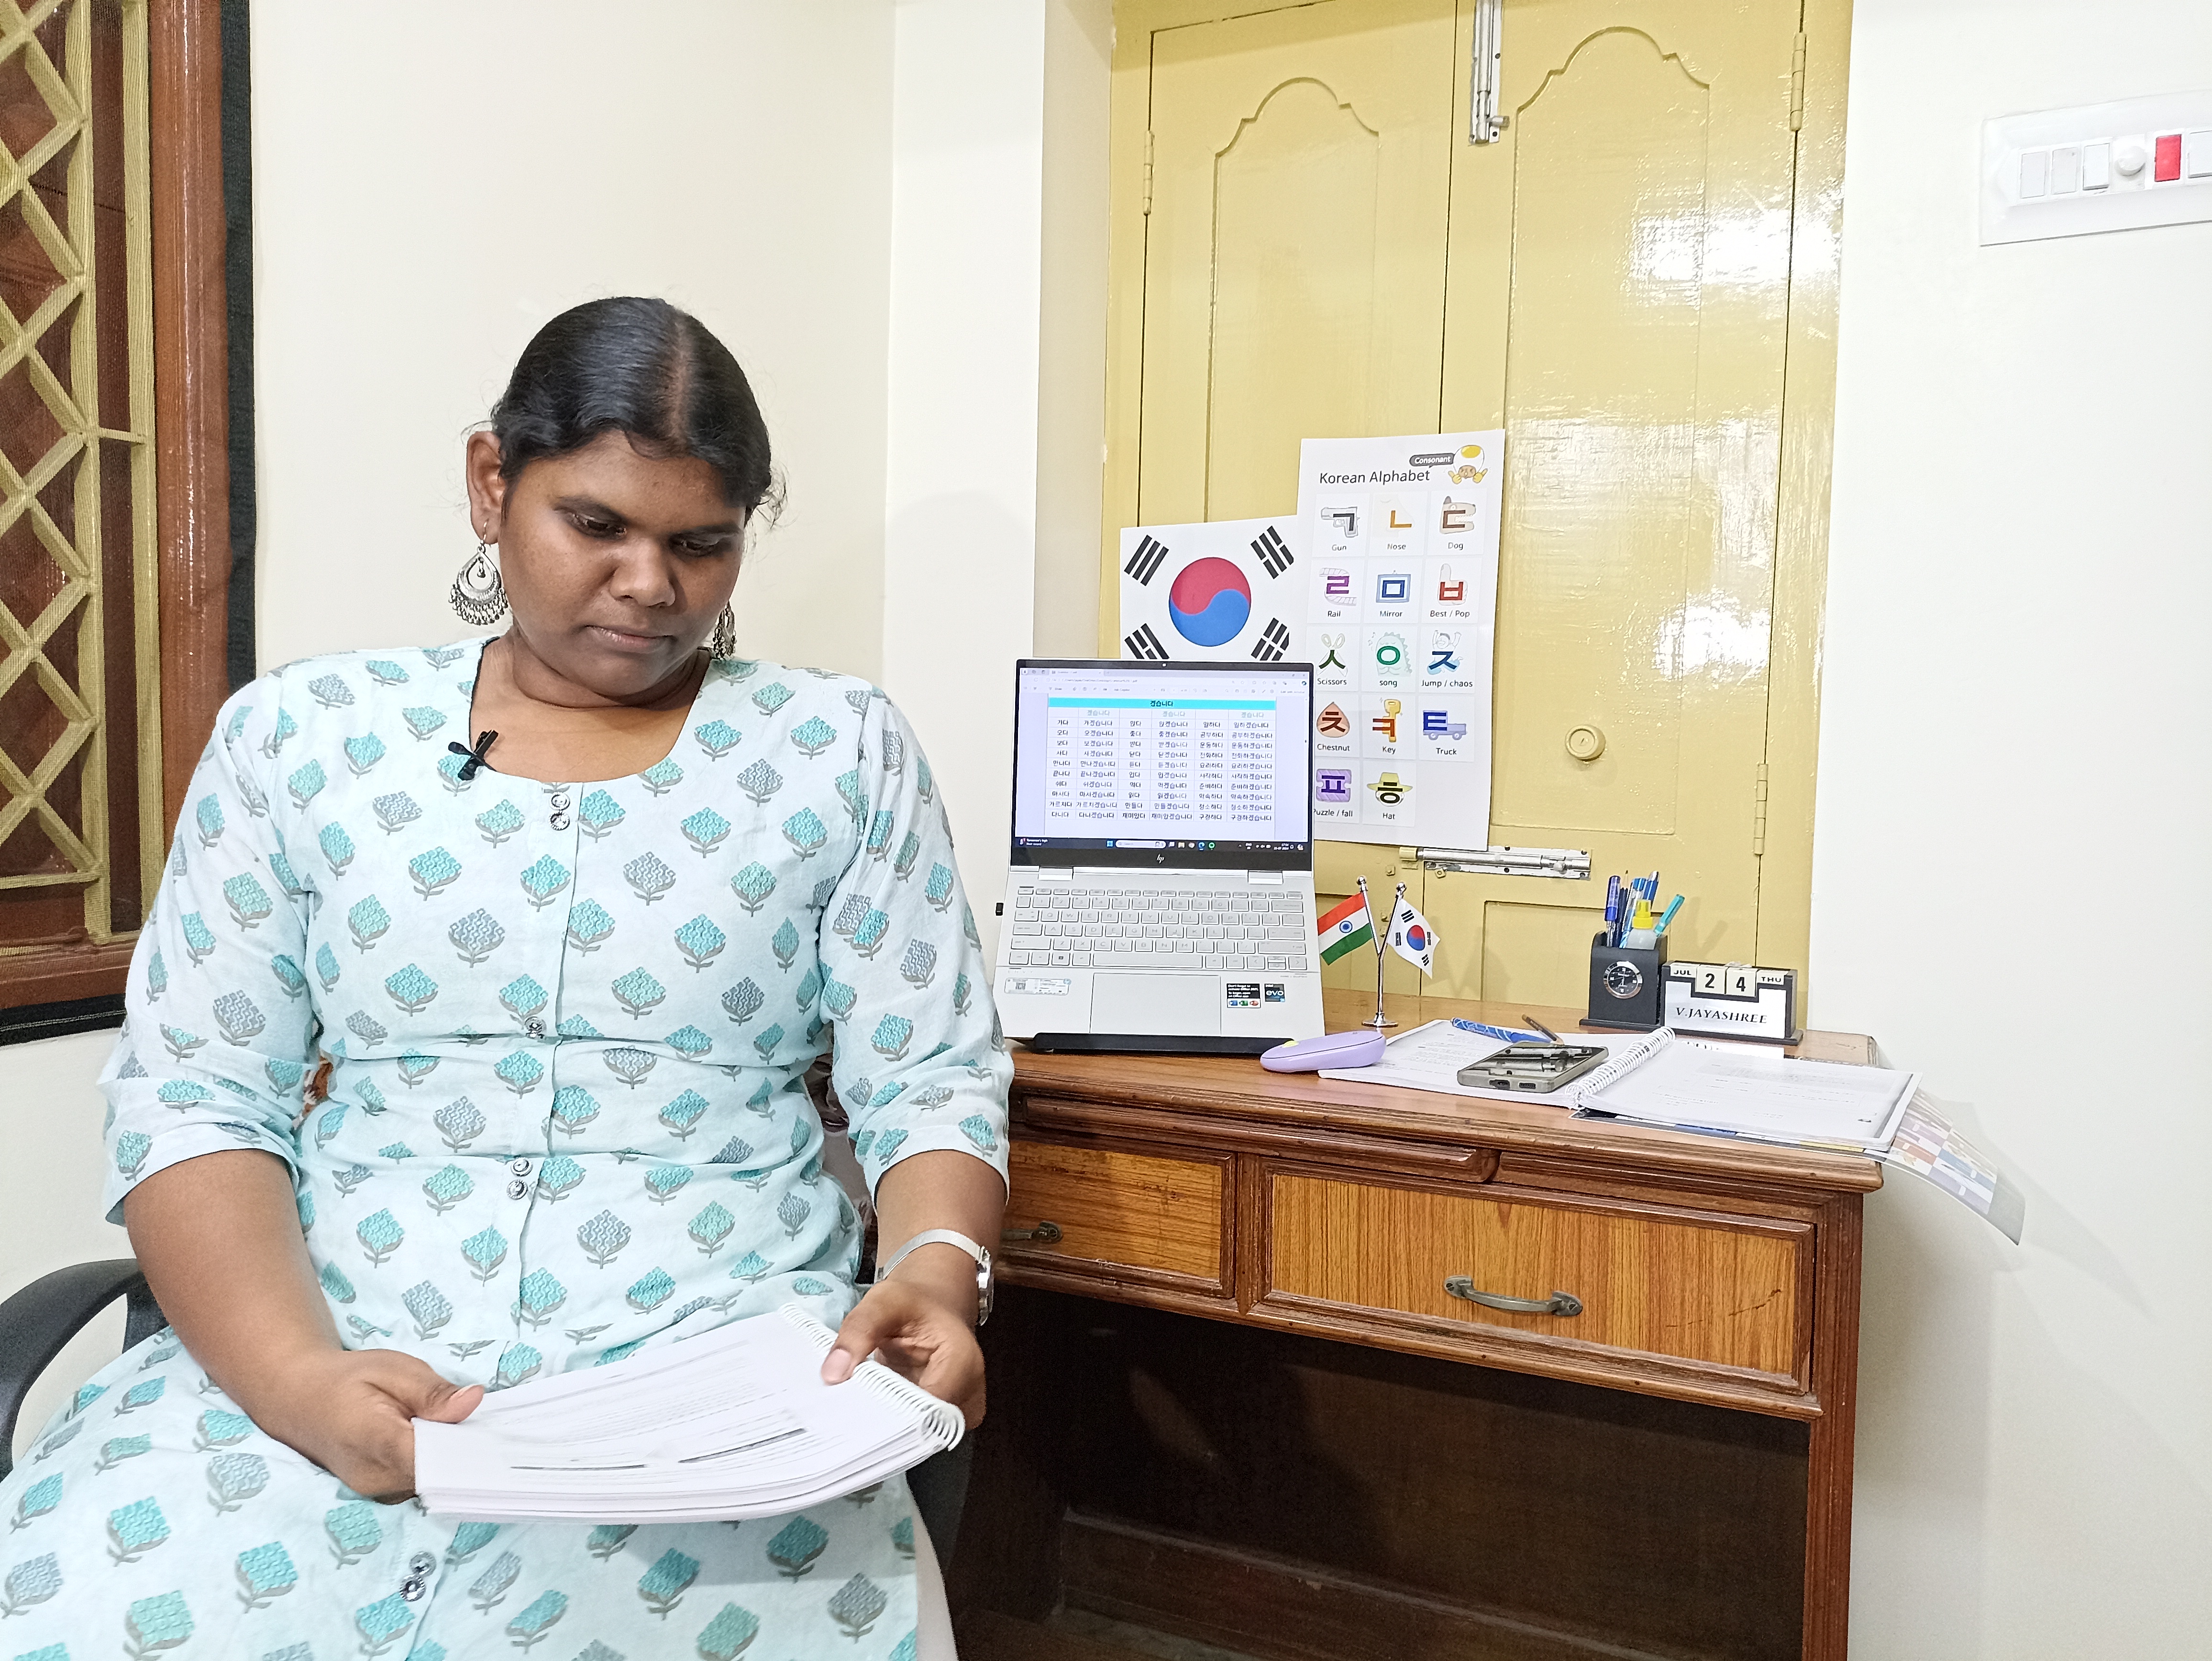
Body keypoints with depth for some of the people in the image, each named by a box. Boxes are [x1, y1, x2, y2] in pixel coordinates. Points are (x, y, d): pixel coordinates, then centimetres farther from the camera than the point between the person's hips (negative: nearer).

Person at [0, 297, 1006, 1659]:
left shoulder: (838, 751, 6)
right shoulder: (304, 736, 8)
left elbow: (933, 1080, 4)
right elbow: (197, 1101, 4)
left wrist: (939, 1272, -17)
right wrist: (295, 1377, -13)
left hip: (714, 1347, -1)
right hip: (325, 1349, 2)